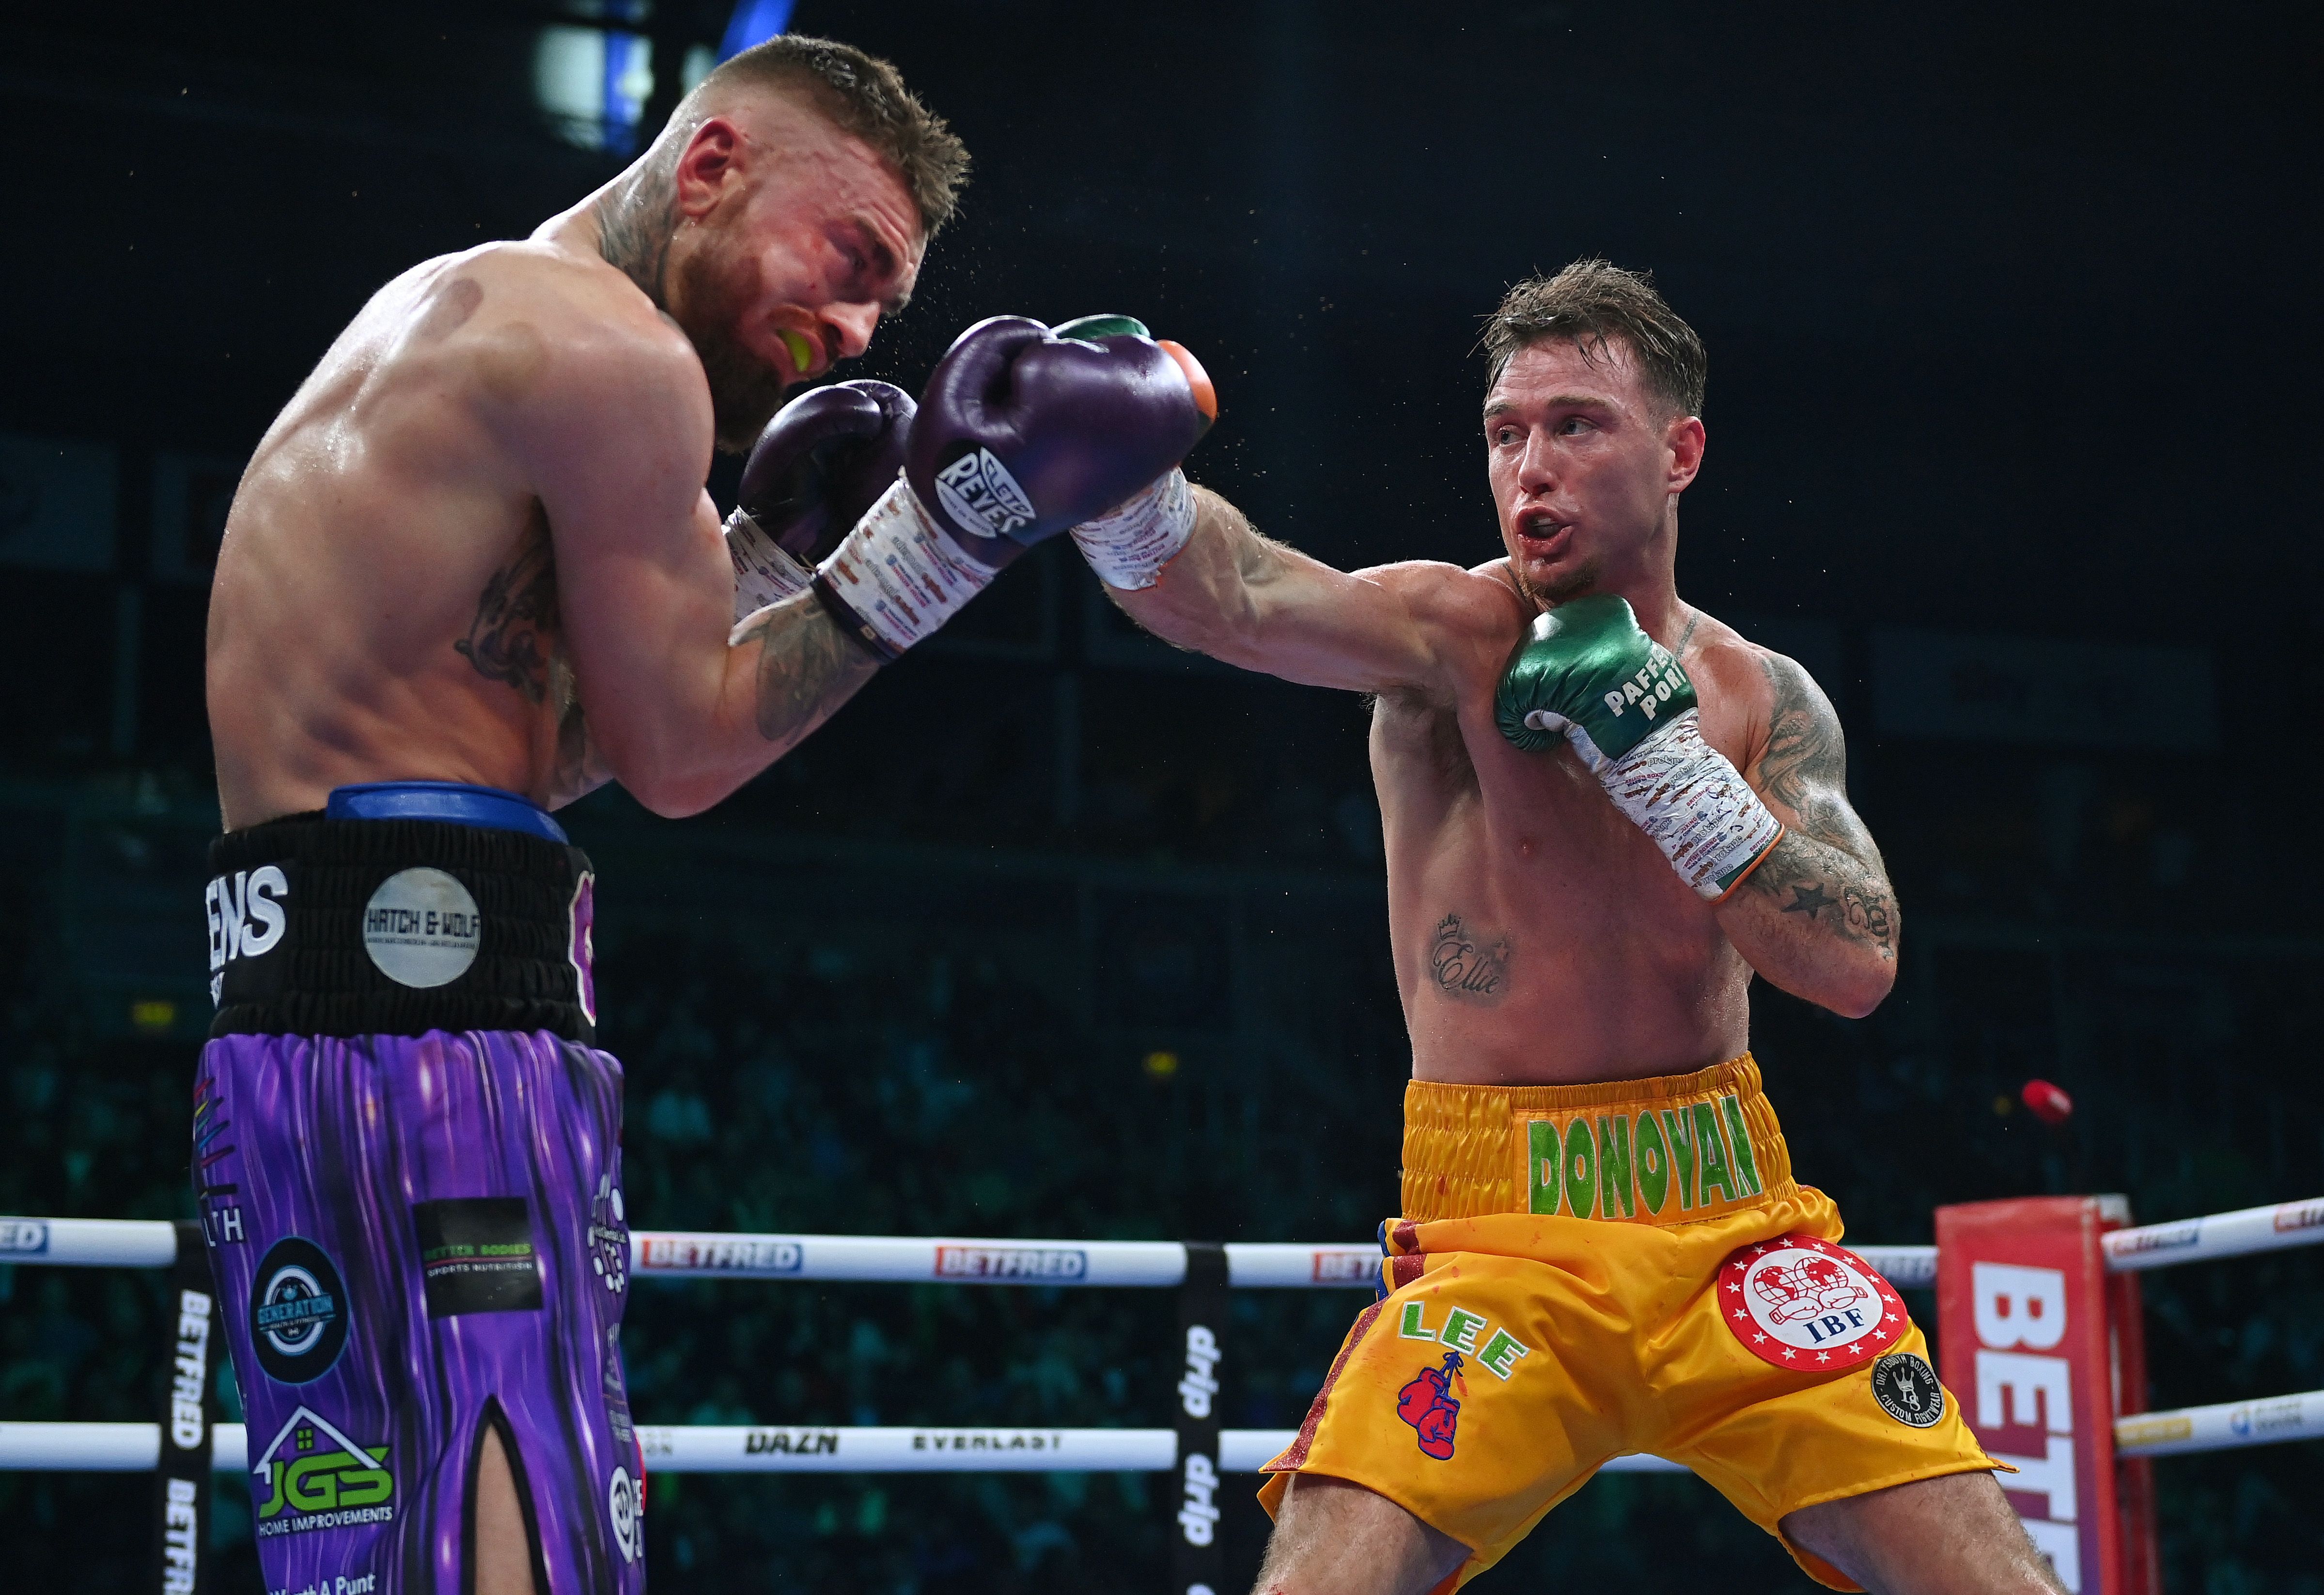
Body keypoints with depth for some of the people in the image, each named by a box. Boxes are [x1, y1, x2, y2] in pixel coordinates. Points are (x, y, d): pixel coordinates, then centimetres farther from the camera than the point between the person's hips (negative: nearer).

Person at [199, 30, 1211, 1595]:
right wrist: (954, 527, -3)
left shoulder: (465, 320, 24)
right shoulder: (611, 352, -7)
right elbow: (682, 750, -2)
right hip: (432, 1004, -11)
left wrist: (758, 557, 22)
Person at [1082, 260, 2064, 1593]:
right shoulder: (1453, 635, -6)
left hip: (1730, 1217, 3)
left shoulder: (1765, 701, 5)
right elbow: (1226, 598, -25)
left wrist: (1662, 754, -14)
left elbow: (1857, 968, -7)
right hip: (1499, 1235, -3)